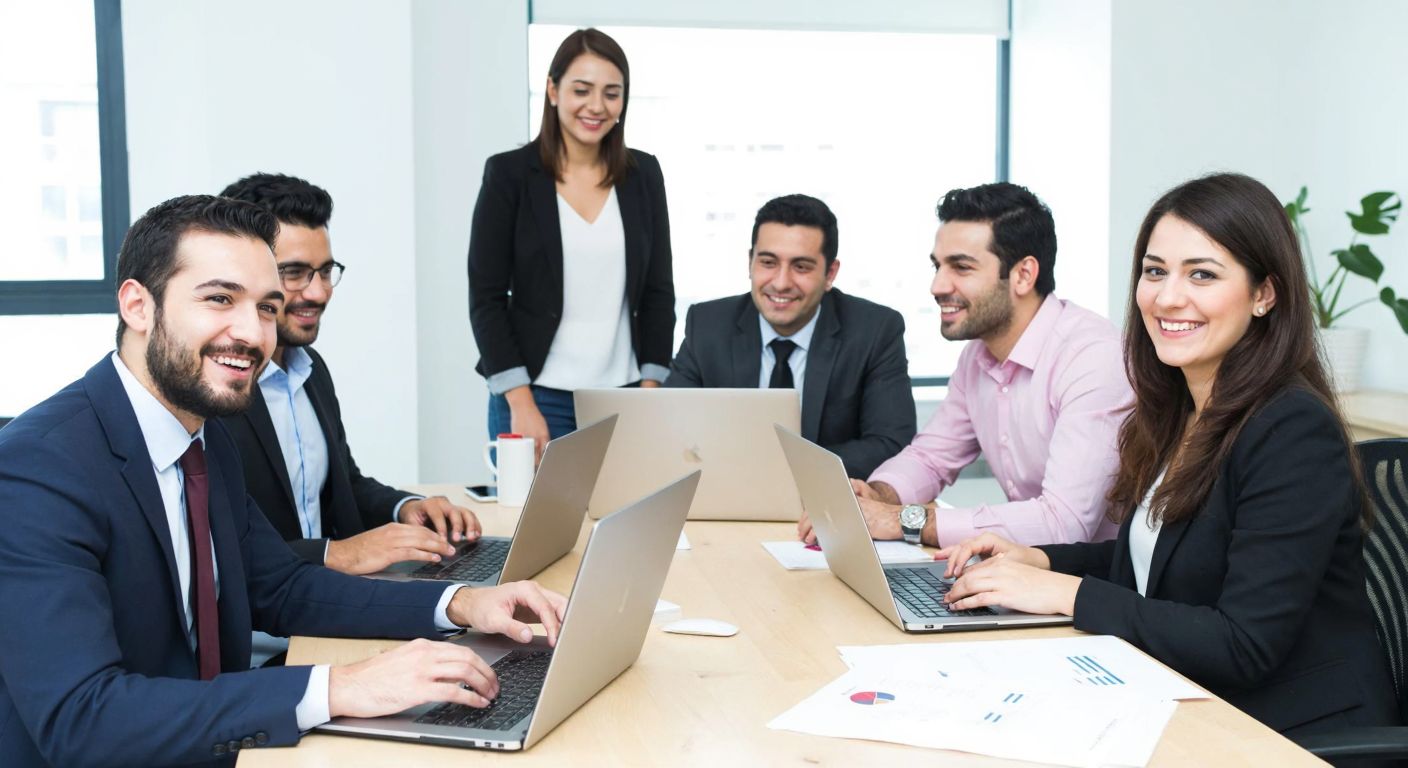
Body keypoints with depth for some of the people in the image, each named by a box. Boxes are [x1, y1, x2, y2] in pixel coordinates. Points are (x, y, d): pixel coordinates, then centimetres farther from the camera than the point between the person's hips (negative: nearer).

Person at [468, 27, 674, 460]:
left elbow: (658, 291, 7)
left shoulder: (643, 174, 6)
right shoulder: (509, 173, -3)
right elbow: (486, 298, -5)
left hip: (624, 398, 3)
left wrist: (650, 391, -1)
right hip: (536, 396, -3)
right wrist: (521, 404, -12)